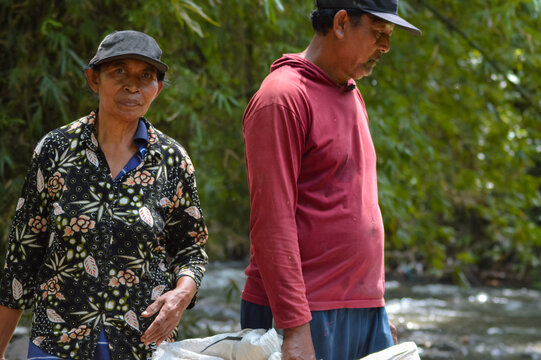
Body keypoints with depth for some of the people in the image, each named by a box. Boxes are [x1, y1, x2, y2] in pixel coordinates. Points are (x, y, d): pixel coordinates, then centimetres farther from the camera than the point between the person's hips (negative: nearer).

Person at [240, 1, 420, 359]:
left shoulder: (353, 97, 18)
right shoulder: (282, 97, -11)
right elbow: (272, 222, -17)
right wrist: (295, 327, -21)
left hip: (365, 309, 8)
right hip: (306, 316, -8)